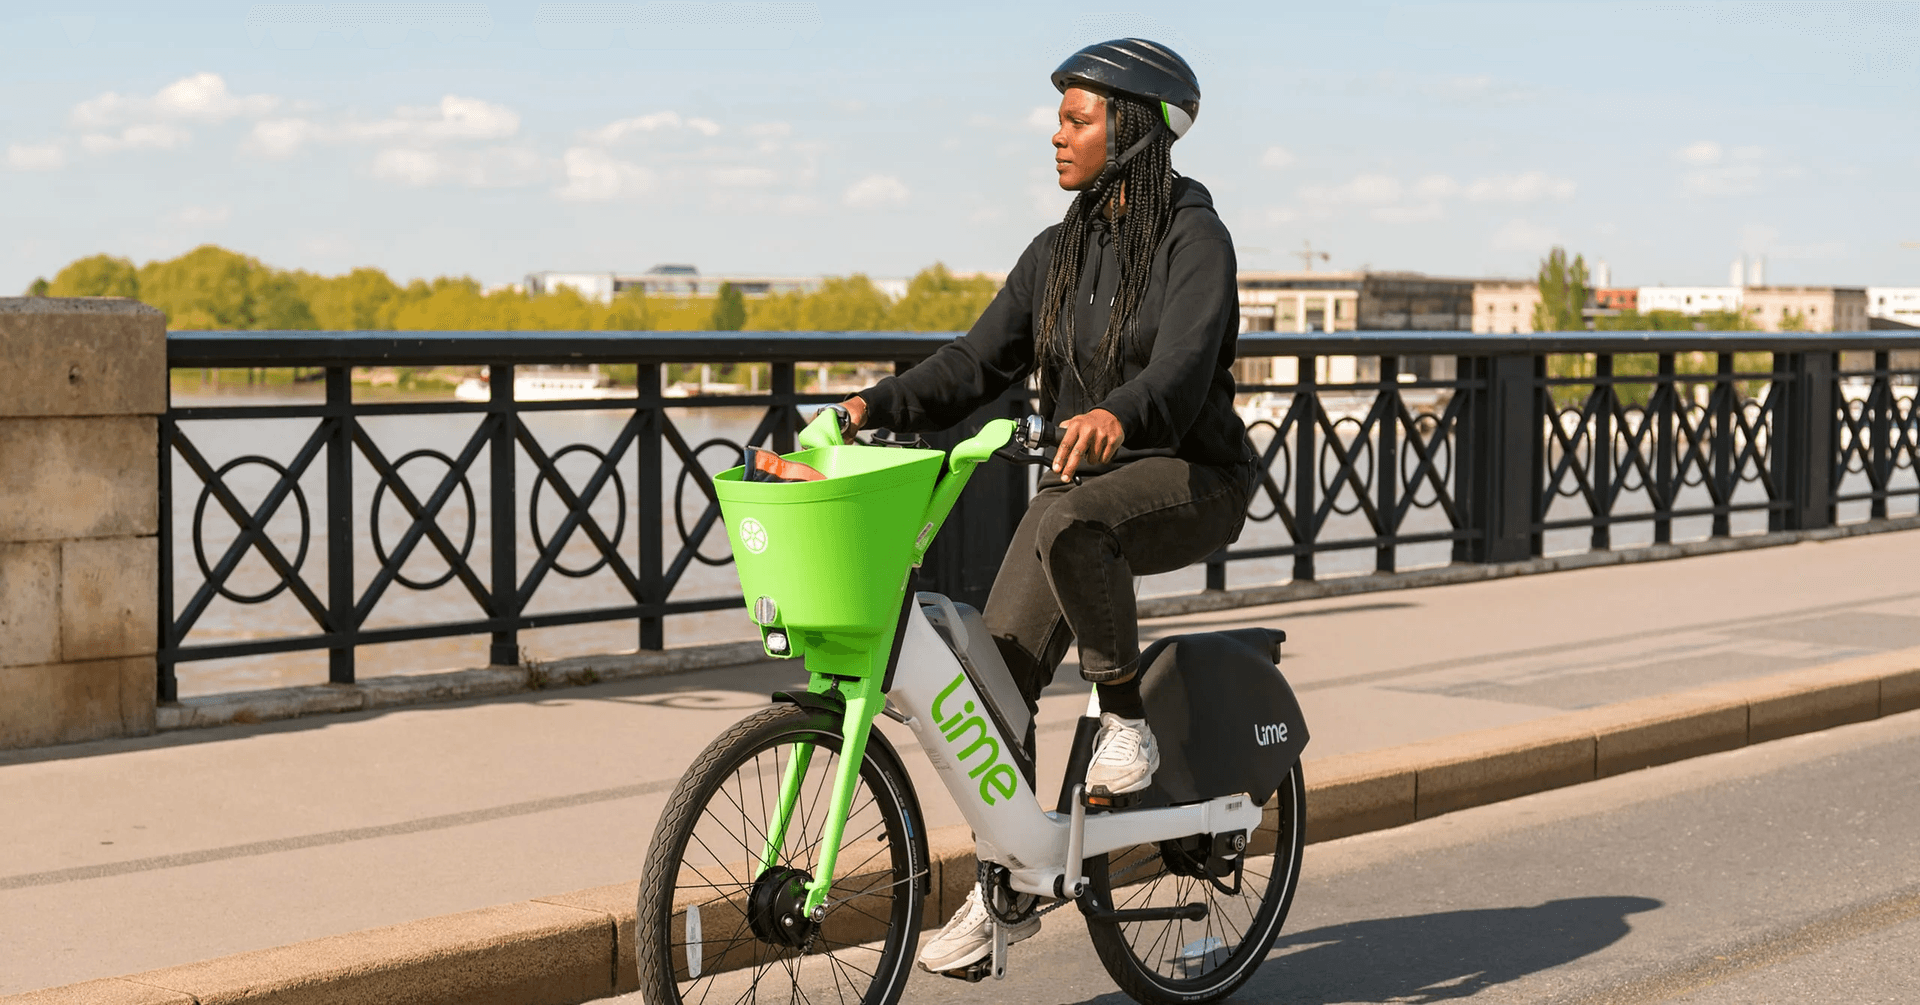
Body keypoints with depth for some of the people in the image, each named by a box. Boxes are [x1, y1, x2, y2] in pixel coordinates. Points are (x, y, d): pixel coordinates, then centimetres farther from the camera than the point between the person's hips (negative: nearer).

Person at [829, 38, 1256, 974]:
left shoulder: (1193, 239, -11)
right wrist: (876, 406, -12)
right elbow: (979, 361, 4)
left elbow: (1181, 369, -27)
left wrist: (1115, 416, -48)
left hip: (1189, 480, -6)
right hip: (1083, 479, 7)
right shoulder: (1058, 252, 9)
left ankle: (1125, 716, -18)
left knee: (1068, 525, -38)